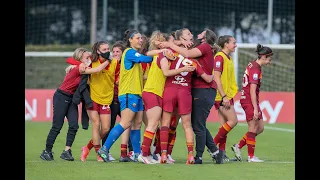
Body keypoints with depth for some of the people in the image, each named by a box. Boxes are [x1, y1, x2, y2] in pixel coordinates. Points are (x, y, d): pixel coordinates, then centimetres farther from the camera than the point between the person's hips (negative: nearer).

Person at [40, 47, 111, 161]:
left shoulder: (82, 68, 3)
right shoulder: (78, 68, -22)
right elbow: (97, 70, -27)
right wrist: (108, 61, -18)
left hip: (72, 99, 8)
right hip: (61, 97, -8)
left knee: (74, 125, -6)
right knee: (57, 126, -4)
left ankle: (66, 151, -4)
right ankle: (47, 151, 6)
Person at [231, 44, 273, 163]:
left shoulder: (253, 65, 12)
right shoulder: (255, 69, -18)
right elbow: (252, 91, -21)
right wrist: (255, 109, -22)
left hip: (246, 98, 10)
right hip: (249, 100, -10)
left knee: (260, 128, 11)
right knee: (253, 128, -2)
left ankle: (238, 146, 15)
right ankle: (251, 156, 5)